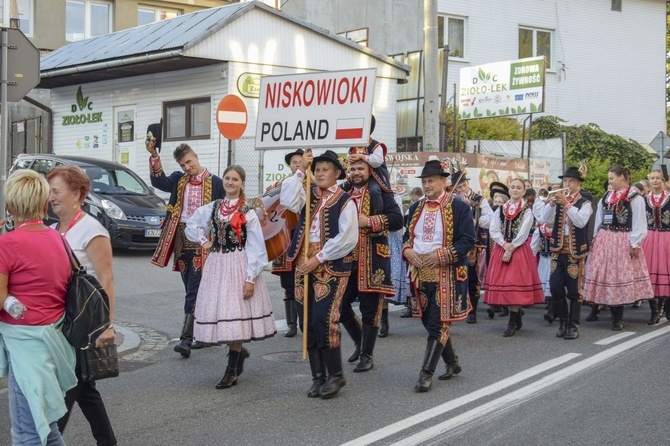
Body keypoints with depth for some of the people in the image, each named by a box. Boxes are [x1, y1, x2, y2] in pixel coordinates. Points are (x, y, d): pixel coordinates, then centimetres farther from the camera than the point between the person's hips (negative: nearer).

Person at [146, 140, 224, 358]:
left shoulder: (215, 182, -2)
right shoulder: (178, 180, 11)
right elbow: (159, 182, -8)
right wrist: (154, 156, -21)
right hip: (181, 240, 6)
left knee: (194, 291, -11)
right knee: (192, 291, 13)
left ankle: (186, 339, -14)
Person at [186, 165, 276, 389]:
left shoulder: (248, 213, -4)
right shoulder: (213, 207, 10)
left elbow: (255, 247, -8)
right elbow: (191, 224, 25)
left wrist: (250, 278, -14)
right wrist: (203, 241, 9)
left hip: (238, 265, -5)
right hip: (216, 265, 5)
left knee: (234, 315, -9)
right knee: (218, 311, 5)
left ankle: (232, 370, -2)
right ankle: (238, 351, 28)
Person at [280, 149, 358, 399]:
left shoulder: (344, 201, -4)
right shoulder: (309, 194, 11)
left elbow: (348, 238, -12)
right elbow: (288, 201, -10)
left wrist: (319, 258, -13)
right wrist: (301, 171, -10)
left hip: (331, 267, -5)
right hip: (304, 265, 6)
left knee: (323, 320, -13)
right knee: (307, 322, 7)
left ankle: (335, 375, 3)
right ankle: (318, 376, 18)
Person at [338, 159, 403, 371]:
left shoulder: (381, 193, -1)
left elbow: (397, 219, -10)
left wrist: (368, 221, -17)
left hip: (373, 259, -4)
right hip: (347, 258, 5)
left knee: (370, 308, 0)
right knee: (340, 304, 7)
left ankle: (367, 355, 11)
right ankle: (360, 342, 30)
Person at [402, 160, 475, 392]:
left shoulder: (459, 207, -6)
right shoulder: (416, 208, 13)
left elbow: (468, 241, -11)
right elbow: (408, 236, 18)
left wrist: (440, 255, -19)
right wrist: (408, 251, -5)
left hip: (447, 274, -6)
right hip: (420, 273, 6)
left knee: (439, 323, -6)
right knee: (430, 321, 12)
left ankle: (426, 373, -2)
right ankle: (452, 362, 31)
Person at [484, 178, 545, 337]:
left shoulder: (527, 211, 1)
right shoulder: (500, 209, 11)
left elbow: (523, 234, -8)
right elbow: (493, 230, 3)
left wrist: (511, 249, -15)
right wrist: (505, 244, -11)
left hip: (519, 250, -4)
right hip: (501, 249, 4)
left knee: (515, 283, -9)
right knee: (503, 283, 2)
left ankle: (512, 323, -6)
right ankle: (517, 313, 19)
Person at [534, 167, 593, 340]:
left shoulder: (585, 203, 0)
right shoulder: (558, 200, 11)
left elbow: (581, 221, -18)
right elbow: (544, 219, -2)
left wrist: (566, 204, -23)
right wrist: (551, 203, -15)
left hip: (576, 251, -4)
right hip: (558, 249, 4)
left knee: (574, 288, 0)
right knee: (555, 286, 1)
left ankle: (574, 325, 8)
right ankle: (563, 321, 17)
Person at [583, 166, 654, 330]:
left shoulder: (635, 198, -5)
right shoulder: (606, 197, 13)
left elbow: (639, 224, -9)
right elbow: (599, 221, 16)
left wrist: (634, 244, -13)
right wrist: (594, 240, 10)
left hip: (623, 242, -6)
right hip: (604, 241, 6)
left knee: (621, 275, -4)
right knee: (605, 275, 4)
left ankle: (618, 318, 3)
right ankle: (615, 315, 14)